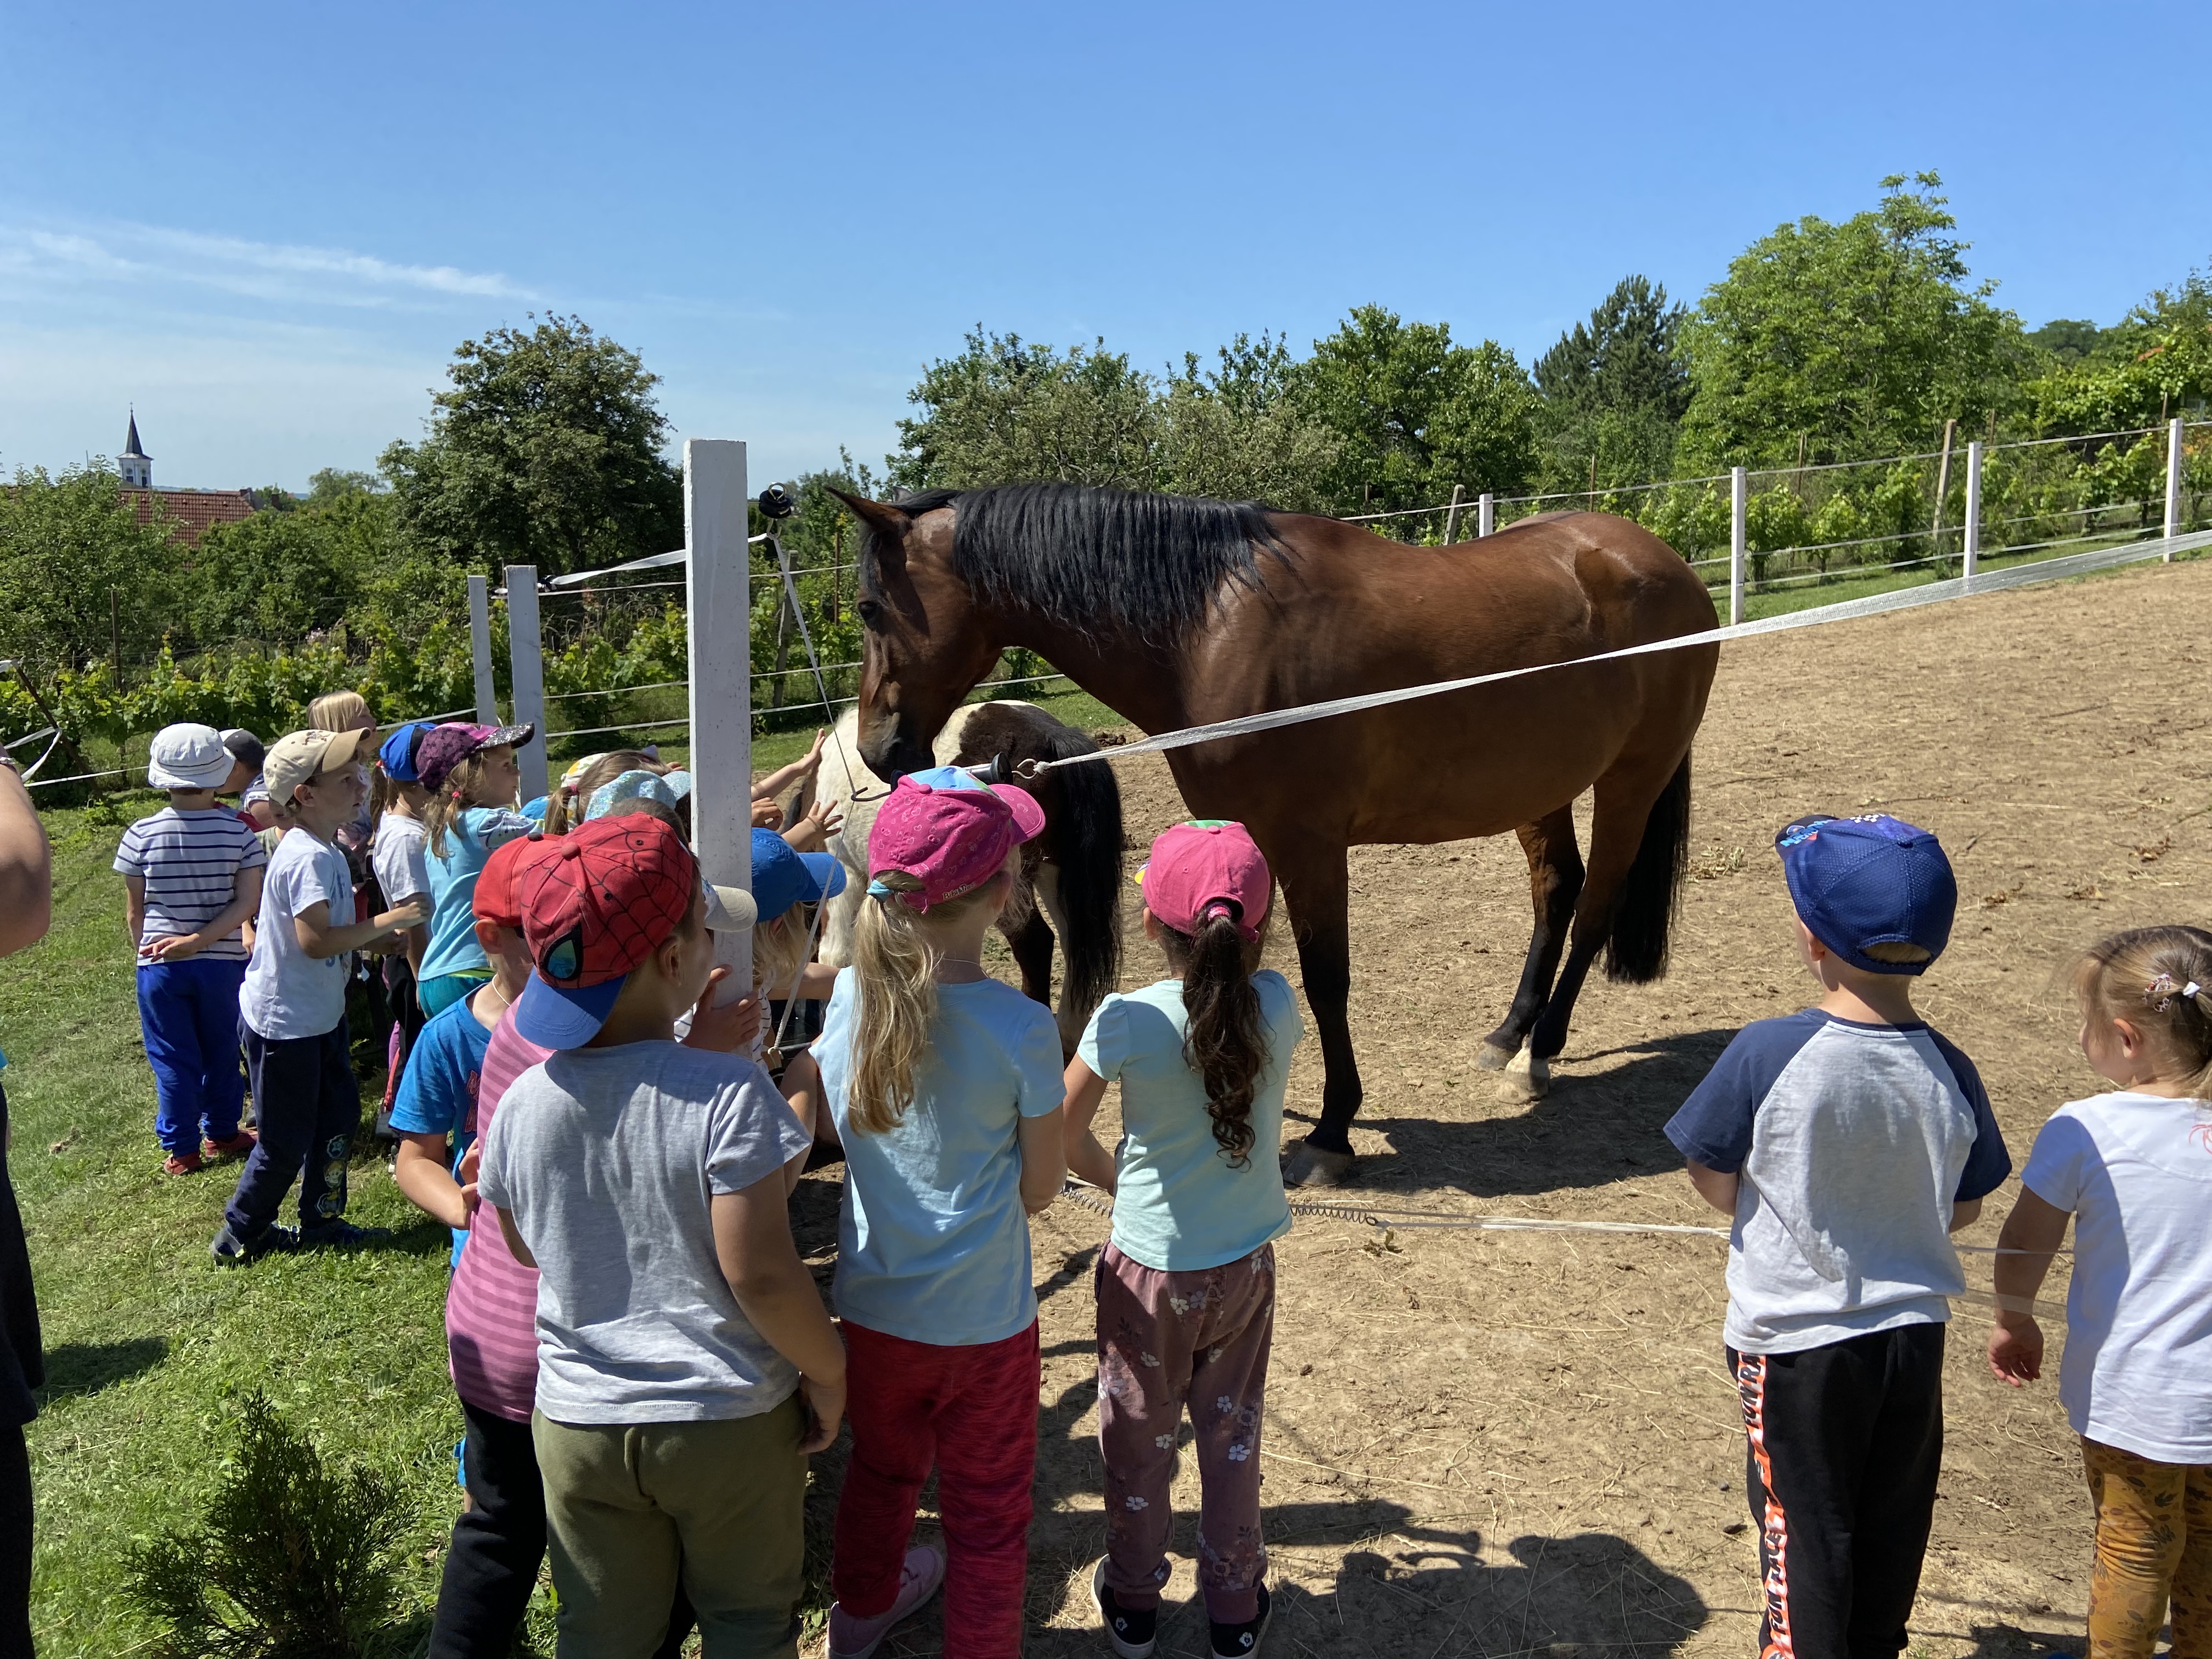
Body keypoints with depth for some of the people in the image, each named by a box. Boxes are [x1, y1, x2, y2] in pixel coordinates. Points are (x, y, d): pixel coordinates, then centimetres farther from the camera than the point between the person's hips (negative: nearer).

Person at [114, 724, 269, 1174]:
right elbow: (248, 901, -16)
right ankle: (221, 1134, 31)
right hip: (223, 963, 1)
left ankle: (181, 1150, 20)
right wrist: (200, 941, -16)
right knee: (221, 1051, 18)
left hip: (159, 967, 0)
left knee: (173, 1059, 11)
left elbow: (134, 912, -2)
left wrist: (147, 952, 14)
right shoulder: (240, 830, -10)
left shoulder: (142, 835, -11)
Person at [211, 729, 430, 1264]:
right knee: (287, 1140, 6)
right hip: (283, 1023, -9)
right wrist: (384, 922, -27)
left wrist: (387, 934, 1)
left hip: (321, 1015, 9)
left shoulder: (327, 850, 5)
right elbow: (315, 940, -34)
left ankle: (321, 1220, 31)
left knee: (339, 1114, 17)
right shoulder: (309, 858, -26)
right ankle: (240, 1235, 25)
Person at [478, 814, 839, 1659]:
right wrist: (828, 1370, -8)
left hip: (577, 1424, 4)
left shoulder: (522, 1104, -8)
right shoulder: (729, 1094, -23)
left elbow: (528, 1253, 7)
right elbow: (759, 1274, -23)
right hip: (731, 1426, -3)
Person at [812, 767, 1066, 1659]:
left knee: (881, 1469, 30)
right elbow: (1040, 1188, -12)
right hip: (985, 1320, -5)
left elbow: (836, 1131, 2)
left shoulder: (847, 998, -13)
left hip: (873, 1308, 5)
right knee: (986, 1514, 17)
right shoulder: (1021, 1027, -24)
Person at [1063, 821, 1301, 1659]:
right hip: (1246, 1261, 3)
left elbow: (1065, 1136, -9)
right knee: (1233, 1432, 21)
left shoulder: (1126, 1021, -23)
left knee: (1138, 1435, 19)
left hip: (1150, 1267, -2)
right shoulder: (1277, 1004, -15)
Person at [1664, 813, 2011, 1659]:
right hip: (1913, 1332, 4)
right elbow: (1963, 1208, 2)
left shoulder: (1767, 1053, -23)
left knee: (1805, 1525, 14)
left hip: (1796, 1340, -4)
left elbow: (1717, 1186, -13)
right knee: (1893, 1521, 24)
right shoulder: (1950, 1072, -11)